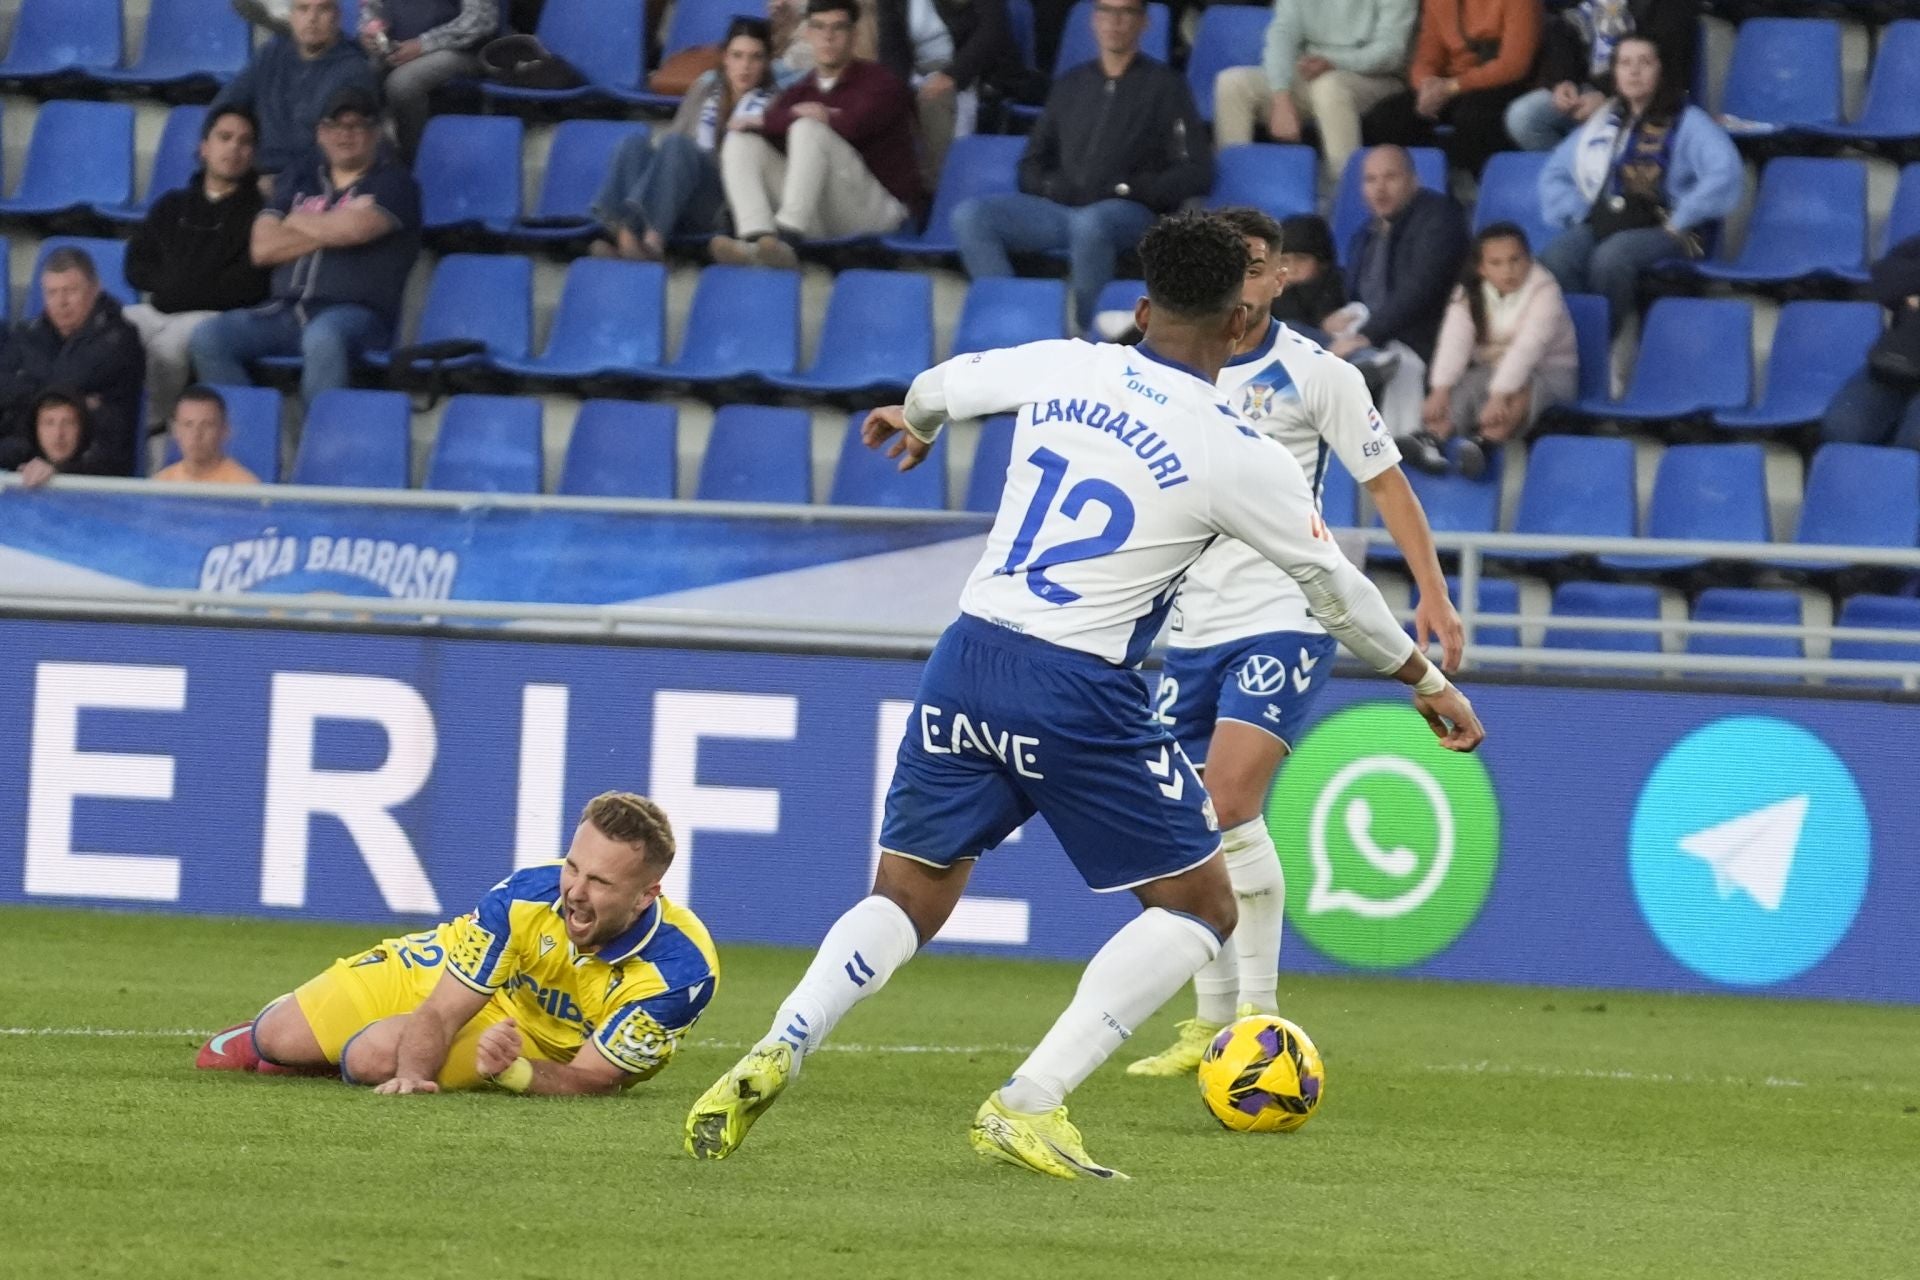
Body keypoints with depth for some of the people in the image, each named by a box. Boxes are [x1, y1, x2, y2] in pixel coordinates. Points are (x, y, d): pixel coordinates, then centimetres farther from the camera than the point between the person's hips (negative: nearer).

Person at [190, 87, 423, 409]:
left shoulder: (393, 183, 7)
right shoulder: (298, 181, 21)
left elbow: (356, 228, -13)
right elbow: (262, 248, 8)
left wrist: (300, 223, 5)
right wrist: (330, 230, -1)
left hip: (355, 313, -5)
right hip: (287, 310, 5)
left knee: (323, 337, -40)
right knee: (208, 338, -18)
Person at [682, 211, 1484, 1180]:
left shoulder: (1062, 370, 5)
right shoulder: (1237, 454, -6)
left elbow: (944, 383, 26)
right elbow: (1335, 588, 6)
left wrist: (912, 424, 51)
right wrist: (1426, 681, 22)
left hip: (967, 663, 5)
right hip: (1080, 693, -5)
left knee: (907, 900, 17)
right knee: (1198, 907, 9)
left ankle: (777, 1054, -9)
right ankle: (1029, 1105, -4)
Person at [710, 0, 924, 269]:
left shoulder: (881, 83, 1)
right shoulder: (800, 92, 15)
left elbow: (852, 128, -19)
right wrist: (796, 115, -11)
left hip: (879, 209, -5)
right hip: (819, 219, 5)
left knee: (808, 131, -27)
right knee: (742, 142, -9)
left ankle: (786, 238, -46)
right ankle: (756, 240, -35)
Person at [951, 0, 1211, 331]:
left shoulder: (1164, 85, 9)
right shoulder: (1071, 84, 23)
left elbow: (1196, 173, -1)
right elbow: (1031, 164, 24)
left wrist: (1123, 188, -10)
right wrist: (1050, 186, 0)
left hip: (1127, 212, -5)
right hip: (1059, 207, 5)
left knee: (1089, 223, -41)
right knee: (970, 215, -19)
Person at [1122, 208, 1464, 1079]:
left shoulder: (1315, 376, -5)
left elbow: (1385, 482, -1)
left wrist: (1433, 595, -8)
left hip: (1283, 622, -5)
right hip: (1191, 627, 5)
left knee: (1229, 800, -20)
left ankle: (1259, 1016, -14)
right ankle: (1211, 1023, 18)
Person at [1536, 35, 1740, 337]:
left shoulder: (1688, 123, 5)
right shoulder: (1603, 122, 24)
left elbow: (1726, 173, -12)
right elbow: (1554, 173, 30)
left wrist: (1678, 222, -13)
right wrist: (1577, 214, 12)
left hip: (1658, 229, -5)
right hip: (1598, 225, 5)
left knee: (1610, 258, -38)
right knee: (1553, 261, -29)